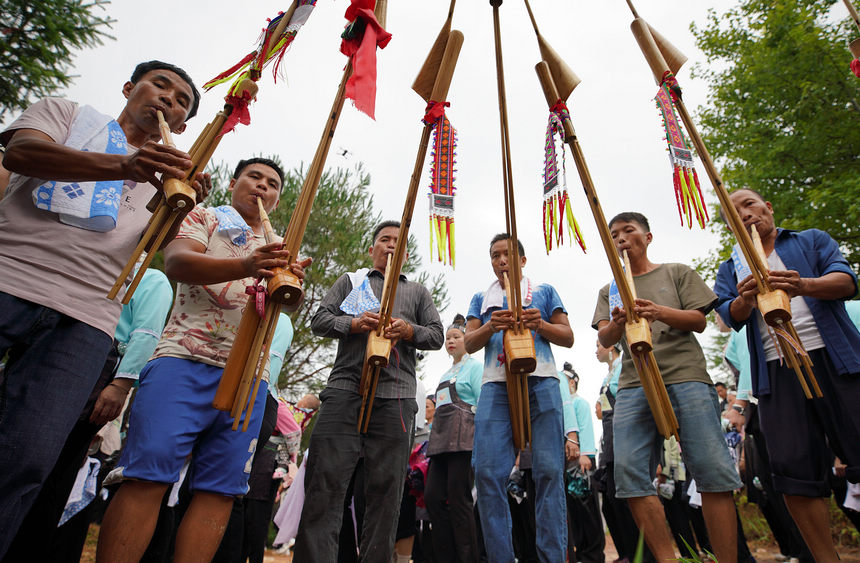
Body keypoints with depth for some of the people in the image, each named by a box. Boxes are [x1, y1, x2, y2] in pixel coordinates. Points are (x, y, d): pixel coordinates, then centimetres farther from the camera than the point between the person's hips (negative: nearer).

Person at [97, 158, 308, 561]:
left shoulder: (280, 247, 24)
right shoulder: (205, 217, 12)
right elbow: (176, 262, -8)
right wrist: (246, 266, -27)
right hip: (186, 359, -3)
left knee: (220, 488, 1)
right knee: (148, 475, -10)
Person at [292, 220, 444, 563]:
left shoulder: (417, 292, 23)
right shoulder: (350, 281, 21)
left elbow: (437, 335, 15)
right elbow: (319, 320, 11)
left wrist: (410, 331, -7)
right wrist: (354, 323, -9)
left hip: (395, 397, 1)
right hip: (344, 389, 0)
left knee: (386, 488, 3)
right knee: (326, 481, -5)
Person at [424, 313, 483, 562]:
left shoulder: (475, 367, 2)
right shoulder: (445, 375, 25)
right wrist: (436, 438, 18)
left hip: (463, 436, -8)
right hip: (441, 438, 8)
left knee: (459, 499, -6)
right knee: (433, 496, 3)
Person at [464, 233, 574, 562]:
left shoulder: (544, 291, 19)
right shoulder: (481, 299, 23)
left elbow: (568, 338, 14)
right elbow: (469, 344, 13)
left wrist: (540, 324, -7)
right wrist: (491, 327, -8)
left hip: (541, 382, -1)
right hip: (496, 385, 1)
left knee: (549, 470, -6)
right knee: (488, 472, -7)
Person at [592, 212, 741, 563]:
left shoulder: (677, 273, 18)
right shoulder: (610, 290, 22)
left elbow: (699, 321, 7)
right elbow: (604, 339, 9)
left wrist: (660, 312, -14)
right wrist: (617, 324, -16)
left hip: (686, 377, -1)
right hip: (633, 385, 2)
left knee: (711, 469, -9)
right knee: (629, 473, -10)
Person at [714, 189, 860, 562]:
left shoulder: (812, 240, 16)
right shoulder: (730, 269, 18)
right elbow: (730, 316, 2)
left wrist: (804, 286, -24)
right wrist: (745, 299, -21)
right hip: (775, 369, 1)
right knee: (794, 467, -3)